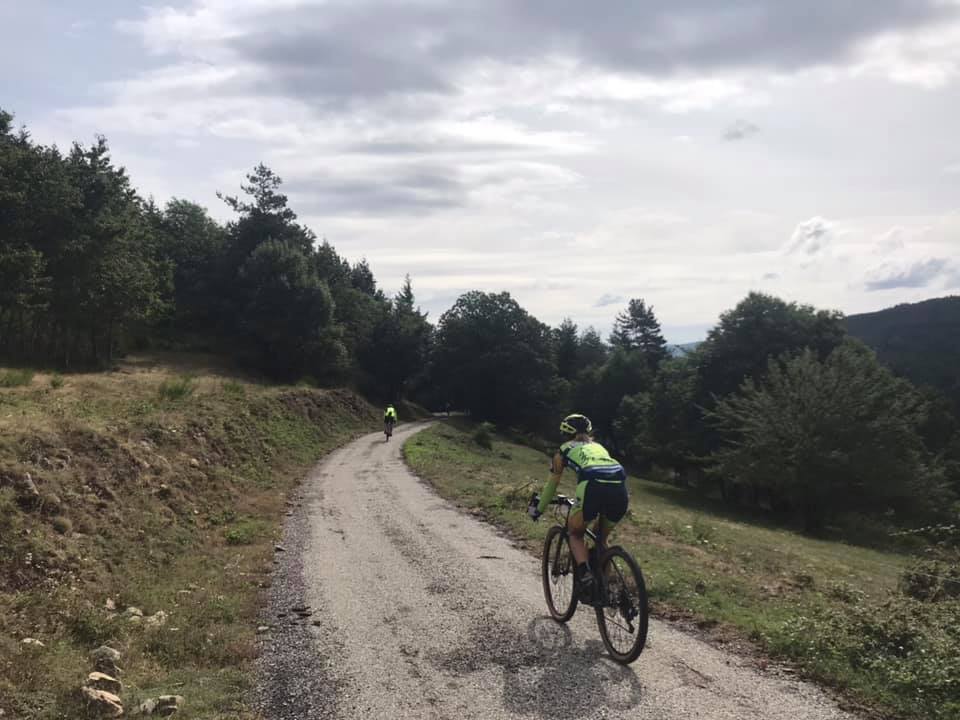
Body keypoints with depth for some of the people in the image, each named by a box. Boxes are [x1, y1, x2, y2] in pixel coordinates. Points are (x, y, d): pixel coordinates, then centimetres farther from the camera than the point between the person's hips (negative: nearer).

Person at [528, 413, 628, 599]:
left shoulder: (565, 450, 26)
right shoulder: (598, 447, 37)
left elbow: (551, 485, 33)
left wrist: (538, 509, 48)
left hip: (593, 488, -4)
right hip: (620, 490, 4)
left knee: (575, 534, 20)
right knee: (601, 539, 28)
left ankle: (586, 576, -4)